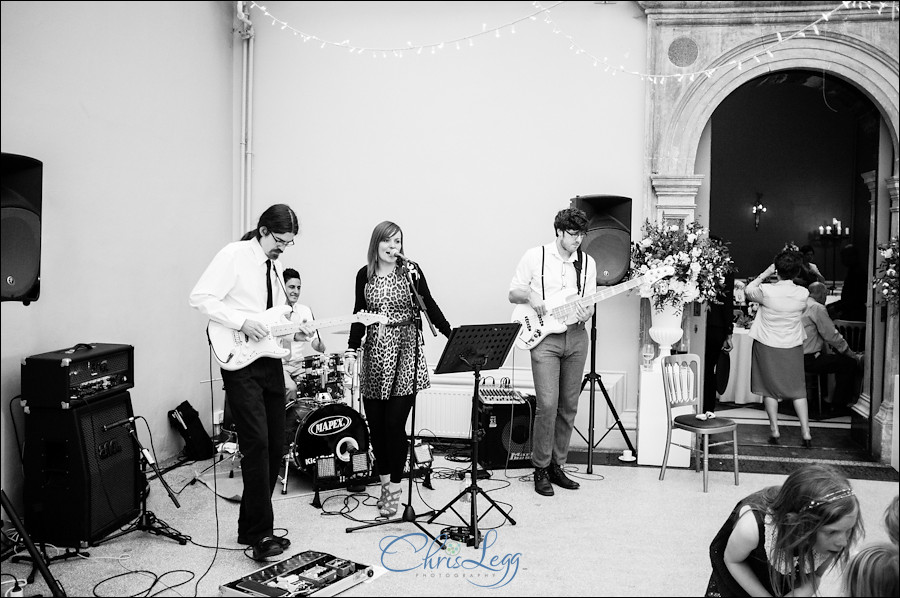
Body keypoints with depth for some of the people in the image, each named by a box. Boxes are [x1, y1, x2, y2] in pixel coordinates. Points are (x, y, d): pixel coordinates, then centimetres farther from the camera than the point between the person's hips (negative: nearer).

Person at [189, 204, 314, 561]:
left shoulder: (276, 266, 16)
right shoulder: (234, 255, -7)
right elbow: (200, 297, -16)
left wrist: (294, 332, 4)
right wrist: (242, 322, -23)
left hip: (270, 360, 8)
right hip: (240, 361, -8)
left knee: (275, 447, 9)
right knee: (257, 443, -14)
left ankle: (251, 527, 22)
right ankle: (261, 535, -5)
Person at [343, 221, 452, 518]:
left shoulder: (410, 271, -1)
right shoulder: (364, 275, 8)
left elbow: (429, 307, 2)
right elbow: (359, 315, 13)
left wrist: (453, 335, -4)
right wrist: (351, 350, 7)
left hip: (405, 353, -3)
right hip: (375, 354, 3)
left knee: (395, 423, -6)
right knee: (375, 422, 5)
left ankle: (395, 488, 8)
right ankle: (385, 481, 22)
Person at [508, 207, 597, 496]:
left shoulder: (587, 262, 9)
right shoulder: (535, 256, -2)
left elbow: (590, 303, 12)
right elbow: (513, 293, 4)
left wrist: (586, 313, -11)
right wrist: (530, 296, -16)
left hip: (576, 336, 4)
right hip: (545, 337, -4)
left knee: (568, 406, 7)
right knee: (547, 404, -12)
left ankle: (556, 465, 20)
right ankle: (540, 468, 3)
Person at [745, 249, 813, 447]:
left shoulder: (766, 291, -19)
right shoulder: (803, 294, -12)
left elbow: (748, 291, 1)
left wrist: (766, 273, 1)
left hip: (767, 346, -2)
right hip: (793, 347, 2)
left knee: (770, 390, 9)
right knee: (798, 390, 10)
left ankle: (774, 431, 11)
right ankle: (806, 433, 8)